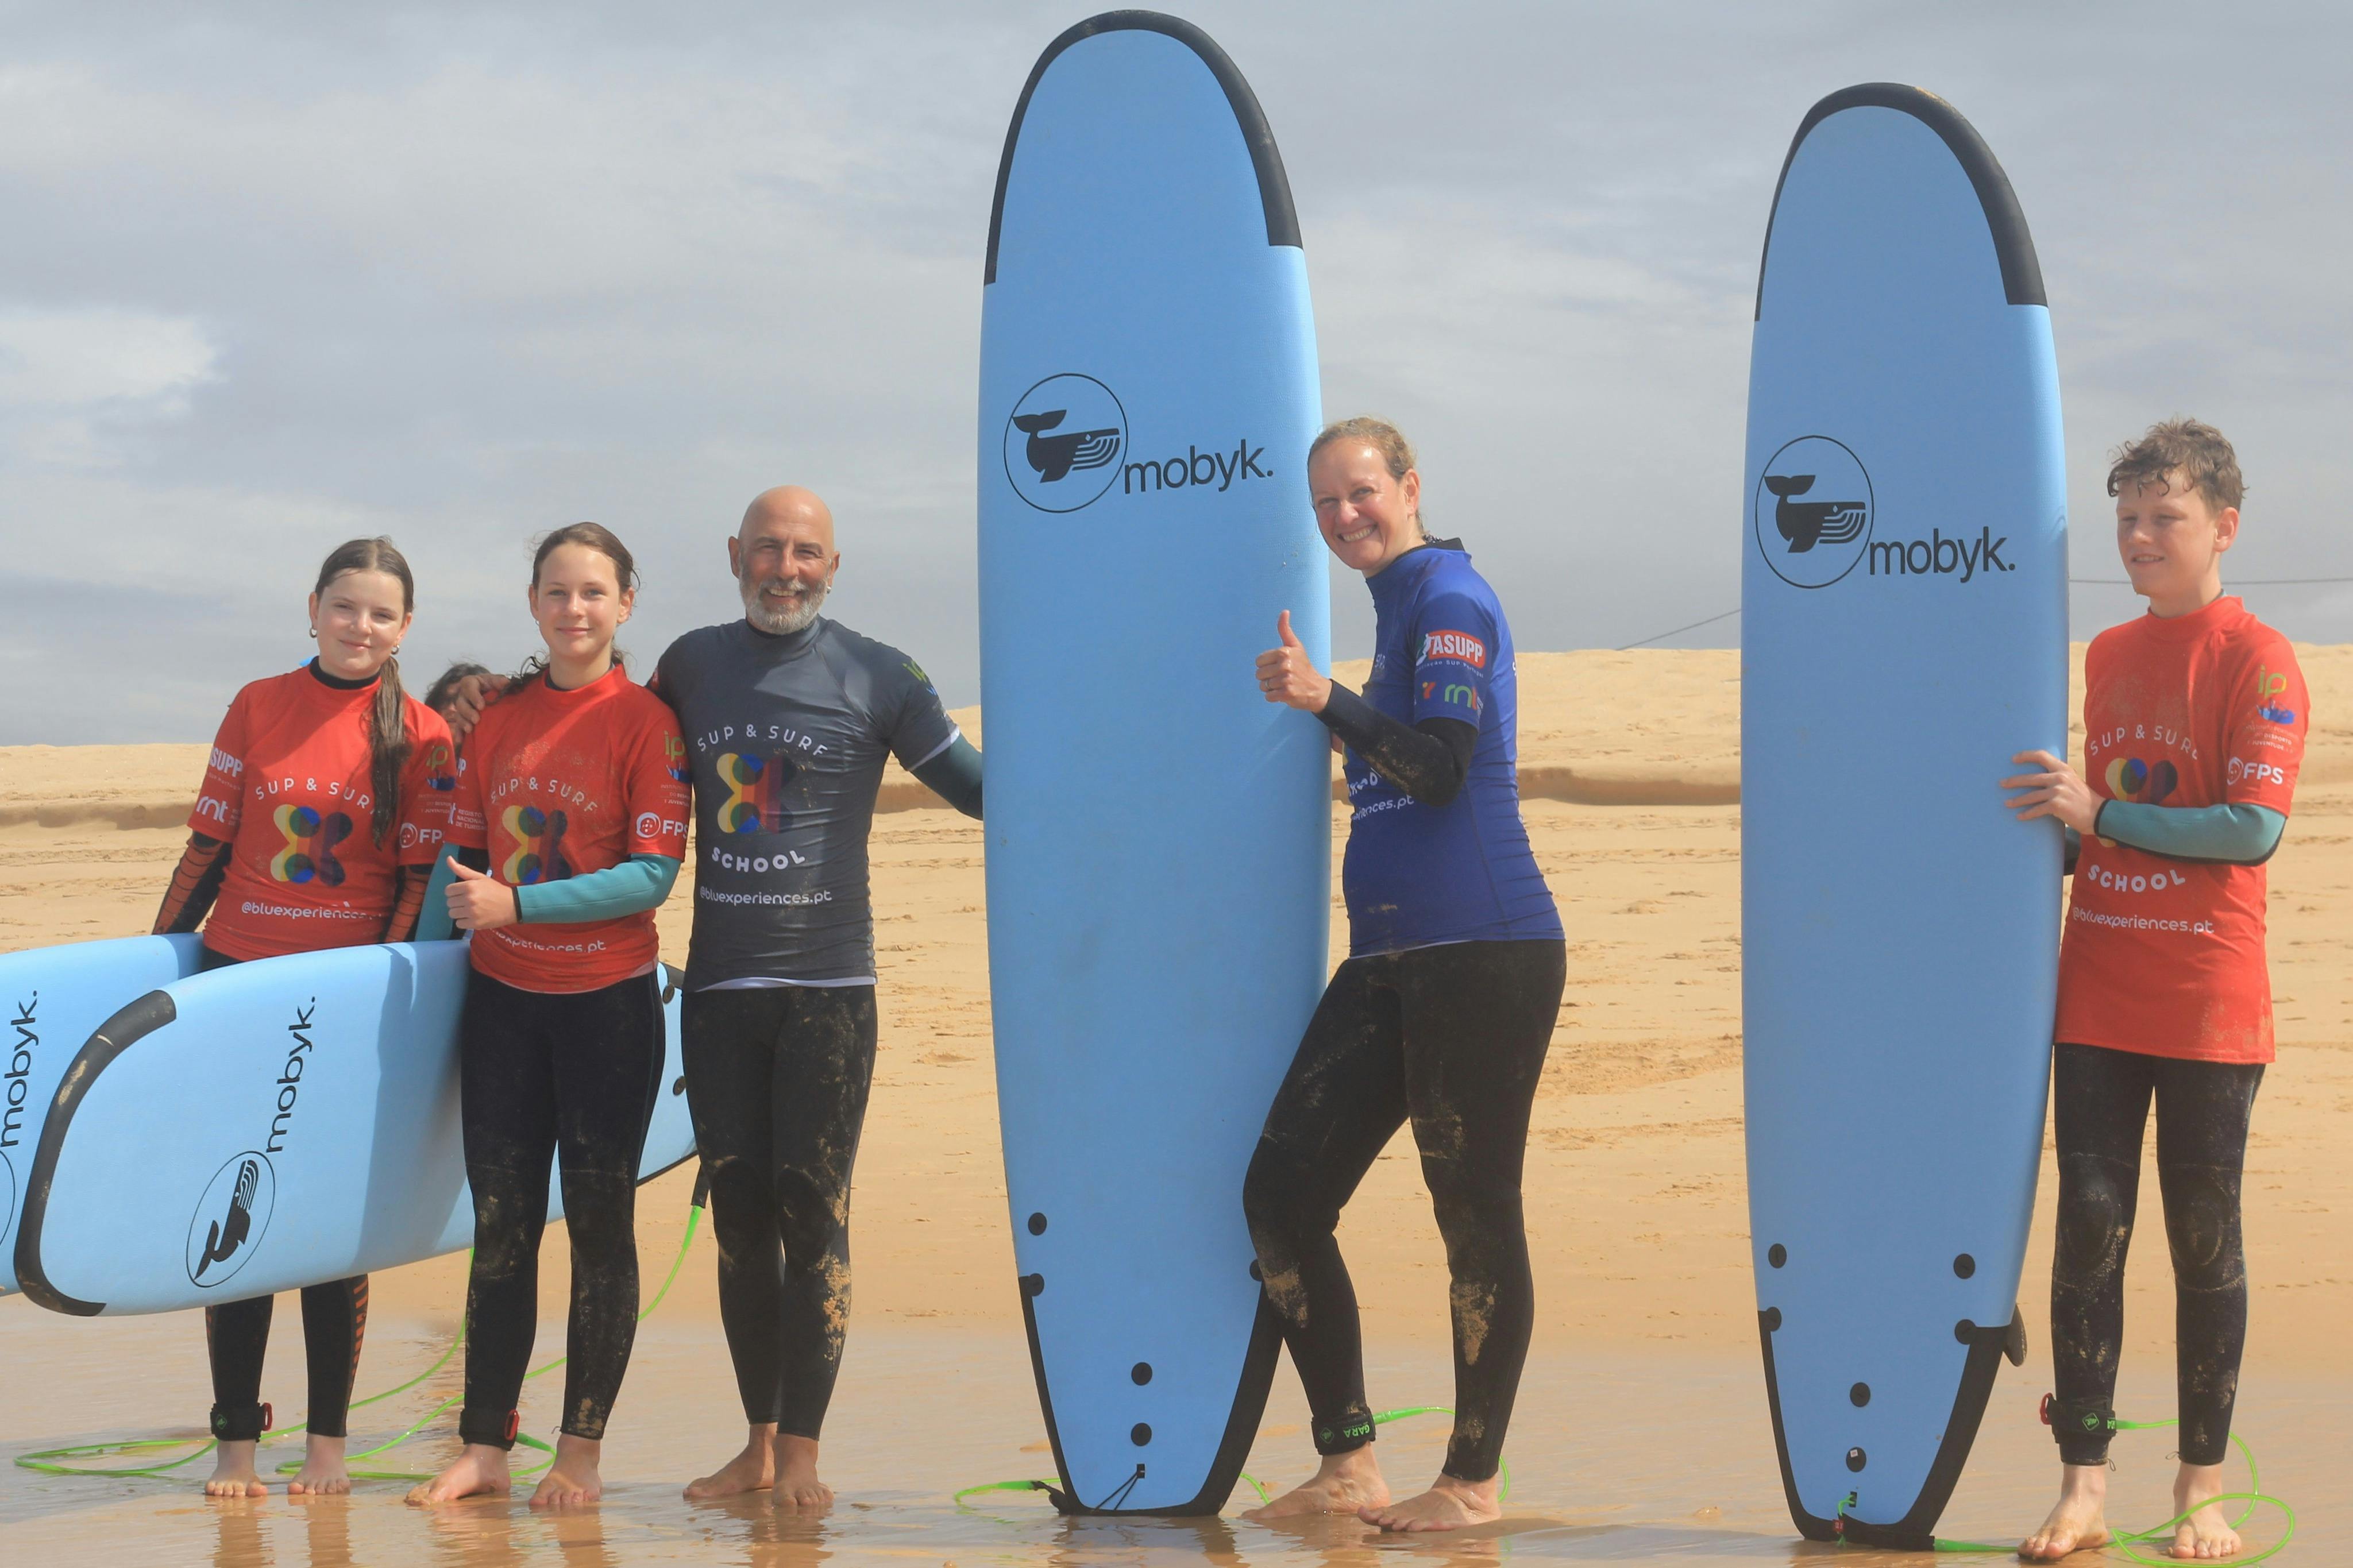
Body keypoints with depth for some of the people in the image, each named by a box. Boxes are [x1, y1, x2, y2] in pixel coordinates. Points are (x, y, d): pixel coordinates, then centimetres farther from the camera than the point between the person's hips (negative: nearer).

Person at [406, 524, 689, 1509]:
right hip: (502, 998, 4)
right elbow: (463, 850, 14)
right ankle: (485, 1448, 11)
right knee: (500, 1228, 6)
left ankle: (581, 1452, 11)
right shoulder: (498, 718, 8)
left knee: (599, 1224, 3)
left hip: (607, 1001, -4)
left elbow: (652, 875, -15)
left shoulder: (644, 721, -8)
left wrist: (515, 905, -18)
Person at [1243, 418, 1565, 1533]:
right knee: (1281, 1192, 3)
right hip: (1389, 959, 10)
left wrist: (1328, 701, -25)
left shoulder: (1449, 598, -7)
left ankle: (1473, 1483, 4)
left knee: (1476, 1214, -4)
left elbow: (1442, 767, -18)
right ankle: (1347, 1468, 8)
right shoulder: (1399, 608, 20)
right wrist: (1318, 705, 19)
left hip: (1482, 952, -10)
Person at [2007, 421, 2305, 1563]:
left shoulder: (2256, 659, -6)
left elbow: (2254, 829, -17)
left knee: (2204, 1239, 2)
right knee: (2090, 1223, -1)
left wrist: (2100, 814, -18)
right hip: (2097, 995, 5)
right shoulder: (2108, 656, 14)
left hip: (2209, 1005, -5)